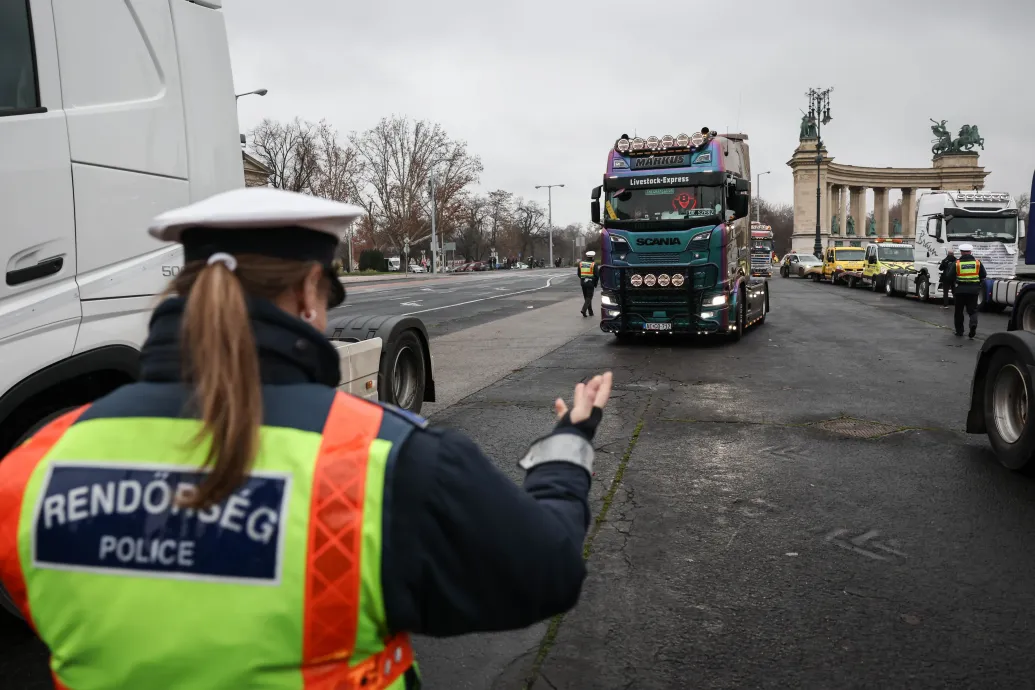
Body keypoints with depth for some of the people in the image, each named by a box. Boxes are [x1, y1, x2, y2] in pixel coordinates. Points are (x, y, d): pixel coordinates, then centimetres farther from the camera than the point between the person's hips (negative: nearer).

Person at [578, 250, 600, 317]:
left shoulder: (581, 263, 5)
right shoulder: (594, 264, -9)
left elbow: (579, 274, 11)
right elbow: (597, 275, -7)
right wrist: (595, 283, 6)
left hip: (583, 283, 5)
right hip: (590, 283, -5)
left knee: (586, 297, 15)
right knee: (589, 298, 0)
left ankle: (590, 312, 20)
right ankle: (584, 309, -19)